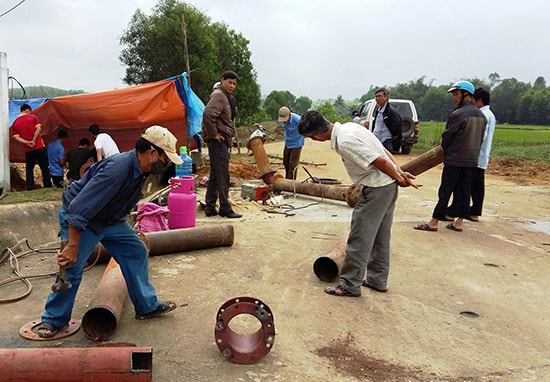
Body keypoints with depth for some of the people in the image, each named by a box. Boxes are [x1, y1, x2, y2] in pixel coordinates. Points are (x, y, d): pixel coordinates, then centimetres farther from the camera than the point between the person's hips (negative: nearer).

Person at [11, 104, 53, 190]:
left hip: (28, 149, 3)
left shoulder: (15, 123, 6)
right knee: (45, 167, 4)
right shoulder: (33, 117, -2)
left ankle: (30, 187, 7)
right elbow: (38, 128, -14)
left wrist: (27, 143, -9)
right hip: (39, 146, -3)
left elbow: (16, 137, -4)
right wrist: (33, 141, -11)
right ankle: (48, 186, 4)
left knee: (29, 168, 13)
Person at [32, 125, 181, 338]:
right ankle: (53, 320, 12)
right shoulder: (117, 169, -35)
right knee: (71, 268, -10)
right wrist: (72, 246, -35)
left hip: (110, 218, 9)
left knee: (136, 251, 5)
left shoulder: (140, 170, -5)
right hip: (78, 218, -9)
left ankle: (147, 306, 15)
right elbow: (79, 208, -36)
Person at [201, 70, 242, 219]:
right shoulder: (218, 95, -12)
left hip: (221, 142, 11)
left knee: (215, 176, 12)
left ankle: (210, 208, 18)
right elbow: (208, 114, -28)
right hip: (219, 142, -11)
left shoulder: (224, 96, 21)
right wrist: (213, 134, -20)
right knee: (222, 177, -5)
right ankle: (225, 209, 1)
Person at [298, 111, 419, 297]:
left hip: (376, 190, -10)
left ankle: (350, 285, 13)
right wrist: (400, 172, 3)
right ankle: (377, 279, 31)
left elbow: (380, 161, -22)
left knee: (359, 239, 2)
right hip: (388, 186, 10)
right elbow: (384, 150, 8)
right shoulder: (348, 127, 6)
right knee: (380, 237, 19)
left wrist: (399, 178, -6)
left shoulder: (344, 142, -24)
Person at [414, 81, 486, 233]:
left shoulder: (458, 114, -16)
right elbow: (480, 138, 15)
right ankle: (458, 222, 15)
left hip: (454, 159, -7)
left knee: (445, 190, -3)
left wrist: (443, 146, 10)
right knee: (463, 191, 10)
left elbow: (447, 135, -10)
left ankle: (434, 222, 2)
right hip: (472, 160, 7)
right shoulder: (481, 115, 10)